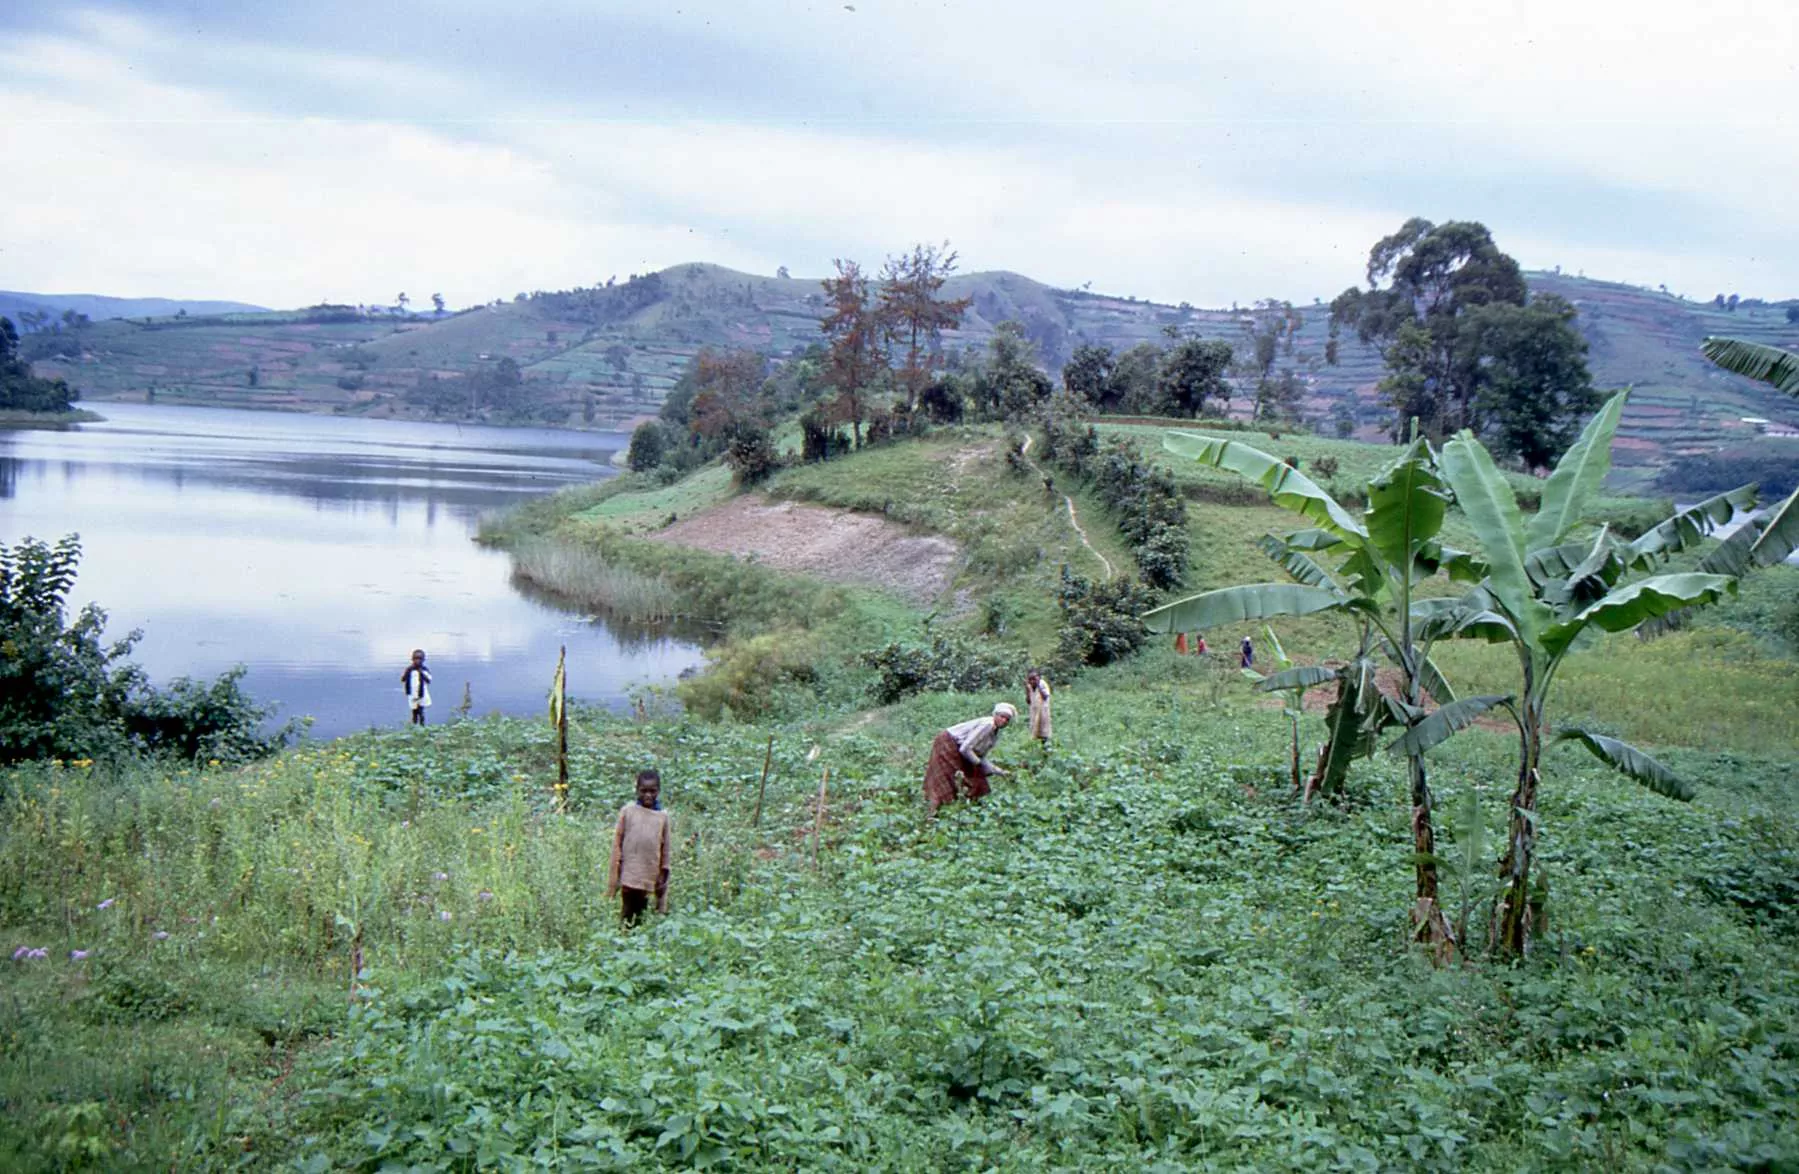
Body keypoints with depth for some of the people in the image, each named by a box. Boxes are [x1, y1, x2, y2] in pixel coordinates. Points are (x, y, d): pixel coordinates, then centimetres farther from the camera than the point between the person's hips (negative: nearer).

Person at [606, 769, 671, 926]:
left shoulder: (663, 816, 6)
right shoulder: (628, 811, 1)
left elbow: (665, 848, 11)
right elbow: (617, 842, 3)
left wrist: (663, 874, 10)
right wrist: (615, 875, 0)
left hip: (650, 876, 2)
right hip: (630, 874, -2)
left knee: (642, 915, 5)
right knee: (628, 911, -5)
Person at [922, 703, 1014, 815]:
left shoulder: (996, 734, 5)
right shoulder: (986, 725, -26)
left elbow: (981, 758, 11)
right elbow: (965, 749, -28)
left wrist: (998, 771, 2)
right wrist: (978, 762, -14)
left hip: (958, 750, 10)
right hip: (947, 745, -10)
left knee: (975, 776, 11)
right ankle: (933, 812, -16)